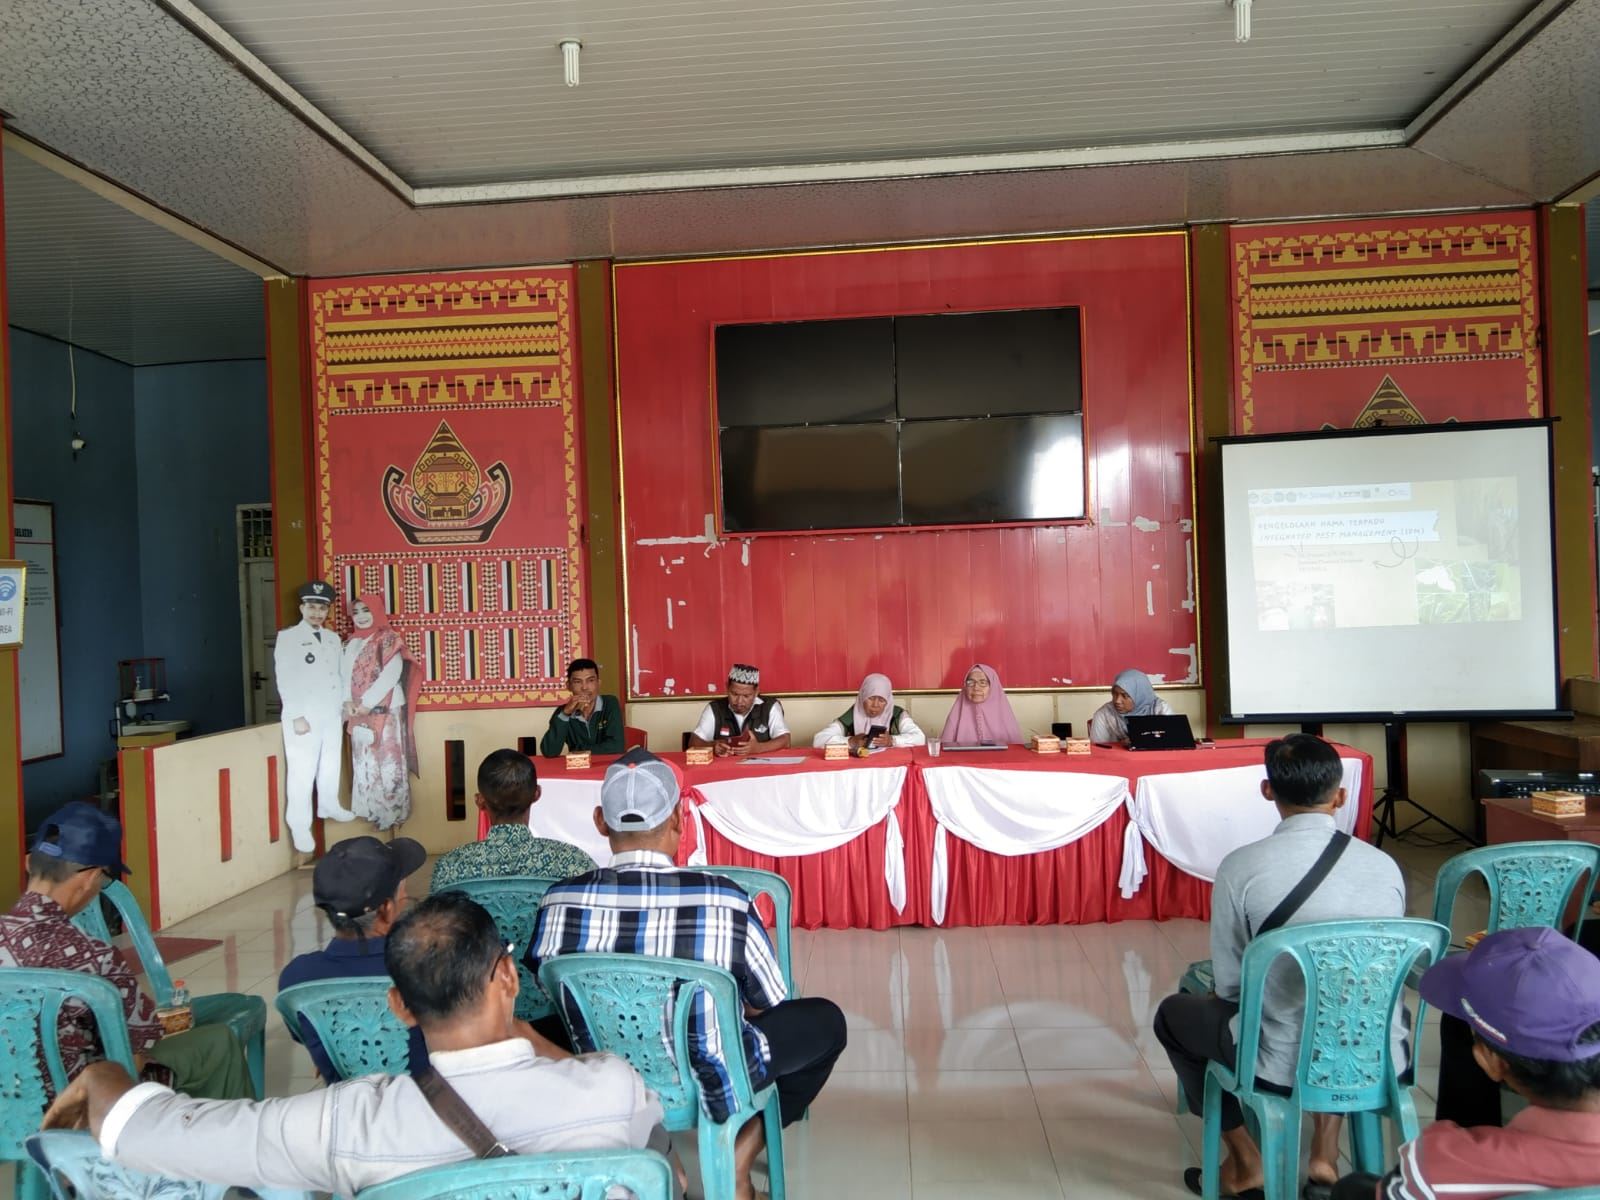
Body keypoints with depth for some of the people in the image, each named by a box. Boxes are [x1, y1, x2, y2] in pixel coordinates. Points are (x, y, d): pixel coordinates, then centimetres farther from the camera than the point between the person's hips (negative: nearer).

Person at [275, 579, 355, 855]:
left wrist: (343, 707, 9)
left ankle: (329, 806, 34)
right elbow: (285, 680, -9)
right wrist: (297, 716, -14)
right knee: (302, 773, -7)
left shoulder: (333, 638, 14)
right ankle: (299, 826, -2)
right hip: (303, 716, -6)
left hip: (332, 715, 6)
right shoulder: (287, 637, -3)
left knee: (331, 766, 16)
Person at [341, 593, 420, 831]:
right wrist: (347, 702, -10)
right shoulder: (351, 643, 14)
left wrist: (368, 702, -16)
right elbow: (343, 674, 7)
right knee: (363, 762, 8)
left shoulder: (389, 639, -3)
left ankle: (392, 812, 3)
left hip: (385, 710, -6)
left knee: (387, 762, -4)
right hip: (358, 713, 6)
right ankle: (369, 810, 16)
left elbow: (392, 673, -13)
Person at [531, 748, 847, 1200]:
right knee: (825, 1020, 18)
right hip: (708, 1085, -3)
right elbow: (773, 1003, -5)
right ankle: (739, 1158, 10)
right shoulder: (723, 898, -23)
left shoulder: (560, 901, -17)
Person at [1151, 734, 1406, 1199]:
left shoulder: (1242, 866, -16)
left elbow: (1228, 984, -7)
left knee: (1173, 1015, 24)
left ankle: (1246, 1161, 27)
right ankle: (1326, 1153, 32)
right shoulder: (1386, 867, -5)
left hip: (1286, 1064, -4)